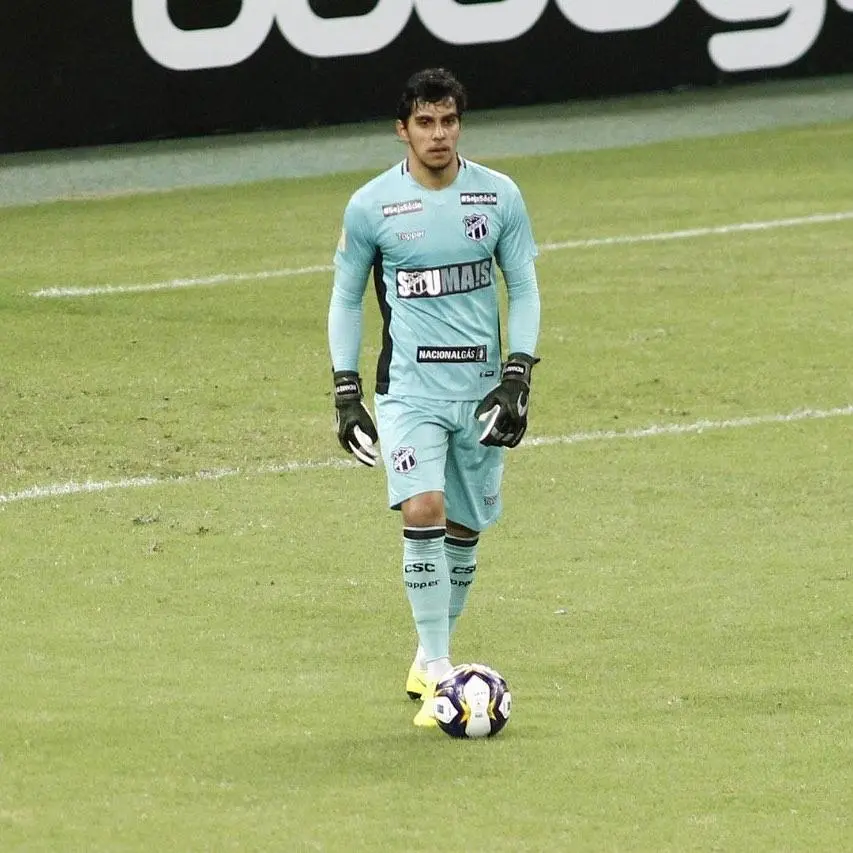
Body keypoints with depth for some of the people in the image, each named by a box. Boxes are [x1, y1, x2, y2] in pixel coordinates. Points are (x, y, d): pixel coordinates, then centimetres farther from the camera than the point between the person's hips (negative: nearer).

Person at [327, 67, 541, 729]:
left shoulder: (499, 196, 0)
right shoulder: (371, 206, -3)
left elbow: (523, 286, 7)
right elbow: (346, 297, 7)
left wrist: (518, 377, -4)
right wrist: (346, 393, 1)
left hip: (482, 389, 2)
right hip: (409, 389, -2)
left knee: (464, 531, 8)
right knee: (423, 514, -21)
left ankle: (432, 661, 28)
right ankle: (437, 674, -17)